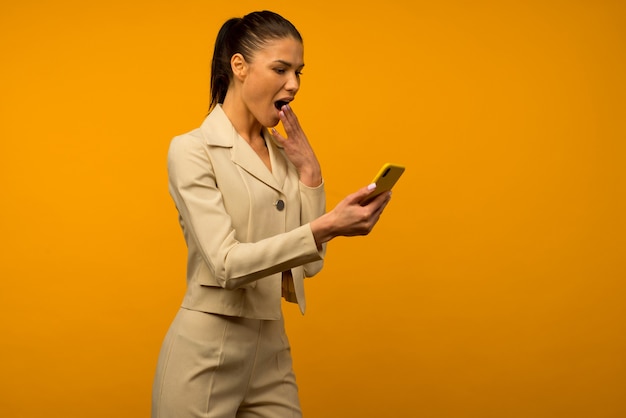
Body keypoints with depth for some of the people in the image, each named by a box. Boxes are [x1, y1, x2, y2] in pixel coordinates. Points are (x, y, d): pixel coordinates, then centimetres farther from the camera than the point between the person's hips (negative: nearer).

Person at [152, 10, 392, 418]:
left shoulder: (283, 154, 9)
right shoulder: (192, 150, -11)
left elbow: (309, 263, 4)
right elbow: (227, 263, -22)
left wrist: (309, 171, -3)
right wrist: (325, 227, -32)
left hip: (272, 352, 6)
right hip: (205, 355, -6)